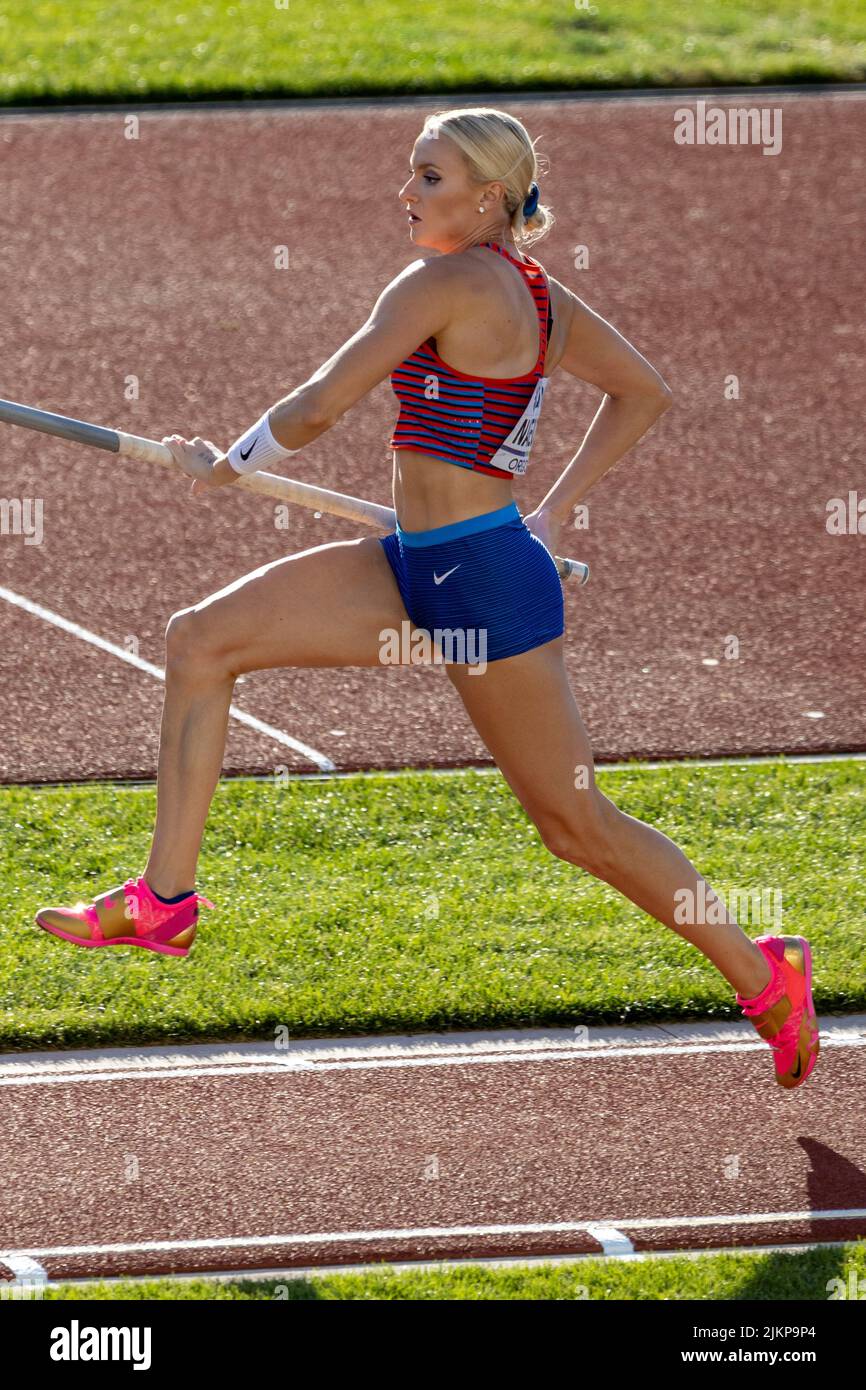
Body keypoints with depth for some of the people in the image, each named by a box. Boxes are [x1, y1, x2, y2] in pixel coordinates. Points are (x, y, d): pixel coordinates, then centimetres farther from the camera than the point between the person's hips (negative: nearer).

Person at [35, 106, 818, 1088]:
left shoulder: (448, 282, -16)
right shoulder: (536, 292, 9)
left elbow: (319, 407, -18)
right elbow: (643, 393, 20)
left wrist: (221, 467, -1)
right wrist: (554, 510, 21)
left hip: (484, 582, -10)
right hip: (416, 570, 10)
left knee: (575, 824, 1)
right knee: (201, 641, 3)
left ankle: (763, 973, 16)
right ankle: (164, 898, 4)